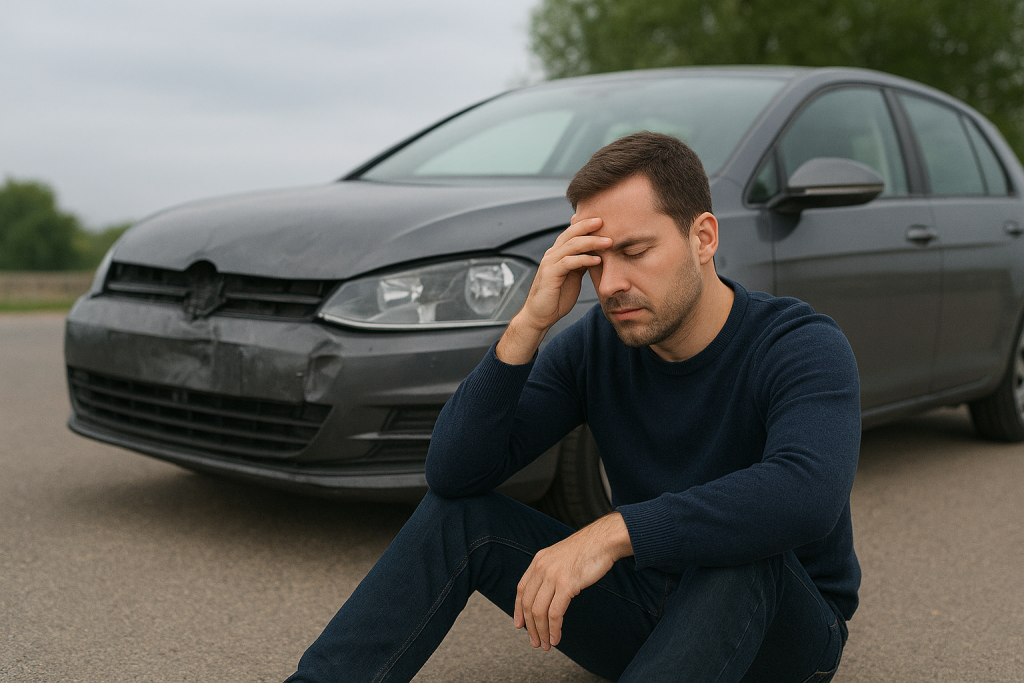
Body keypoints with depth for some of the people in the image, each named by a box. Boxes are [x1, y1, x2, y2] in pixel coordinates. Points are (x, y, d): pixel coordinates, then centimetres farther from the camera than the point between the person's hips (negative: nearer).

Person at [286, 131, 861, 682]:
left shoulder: (803, 346, -20)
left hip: (786, 634, -3)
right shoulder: (595, 345, -7)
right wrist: (528, 325, -27)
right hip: (645, 610, 4)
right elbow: (454, 471, -16)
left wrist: (615, 531, -44)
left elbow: (808, 494, -42)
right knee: (455, 515, -12)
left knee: (738, 544, -38)